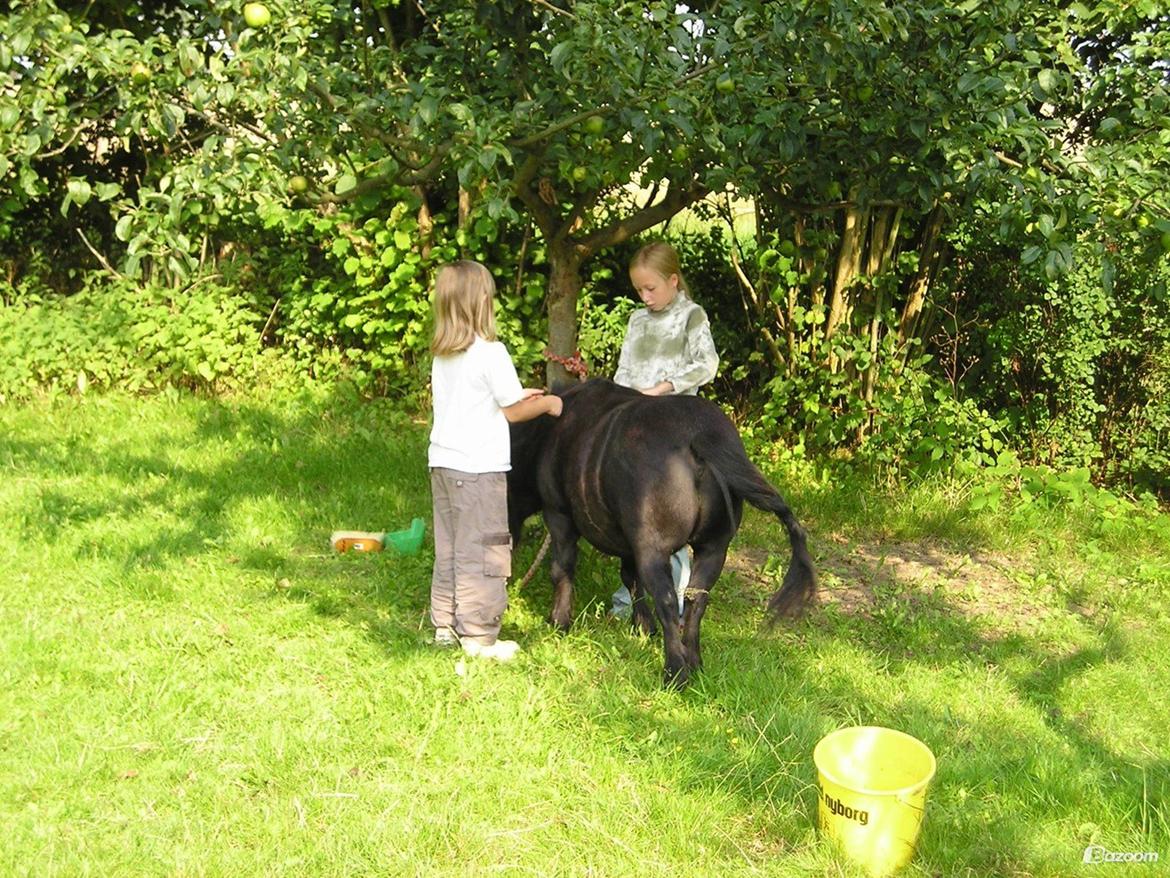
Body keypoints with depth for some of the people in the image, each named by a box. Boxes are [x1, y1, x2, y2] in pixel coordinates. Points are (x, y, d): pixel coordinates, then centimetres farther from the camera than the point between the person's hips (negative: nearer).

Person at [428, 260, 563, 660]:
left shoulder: (441, 356, 9)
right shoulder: (490, 352, -13)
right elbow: (512, 411, -6)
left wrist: (517, 397, 20)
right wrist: (547, 403, 11)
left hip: (442, 461, 8)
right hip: (478, 466, -8)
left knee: (448, 549, 15)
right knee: (481, 552, -1)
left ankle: (445, 625, 22)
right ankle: (478, 636, 4)